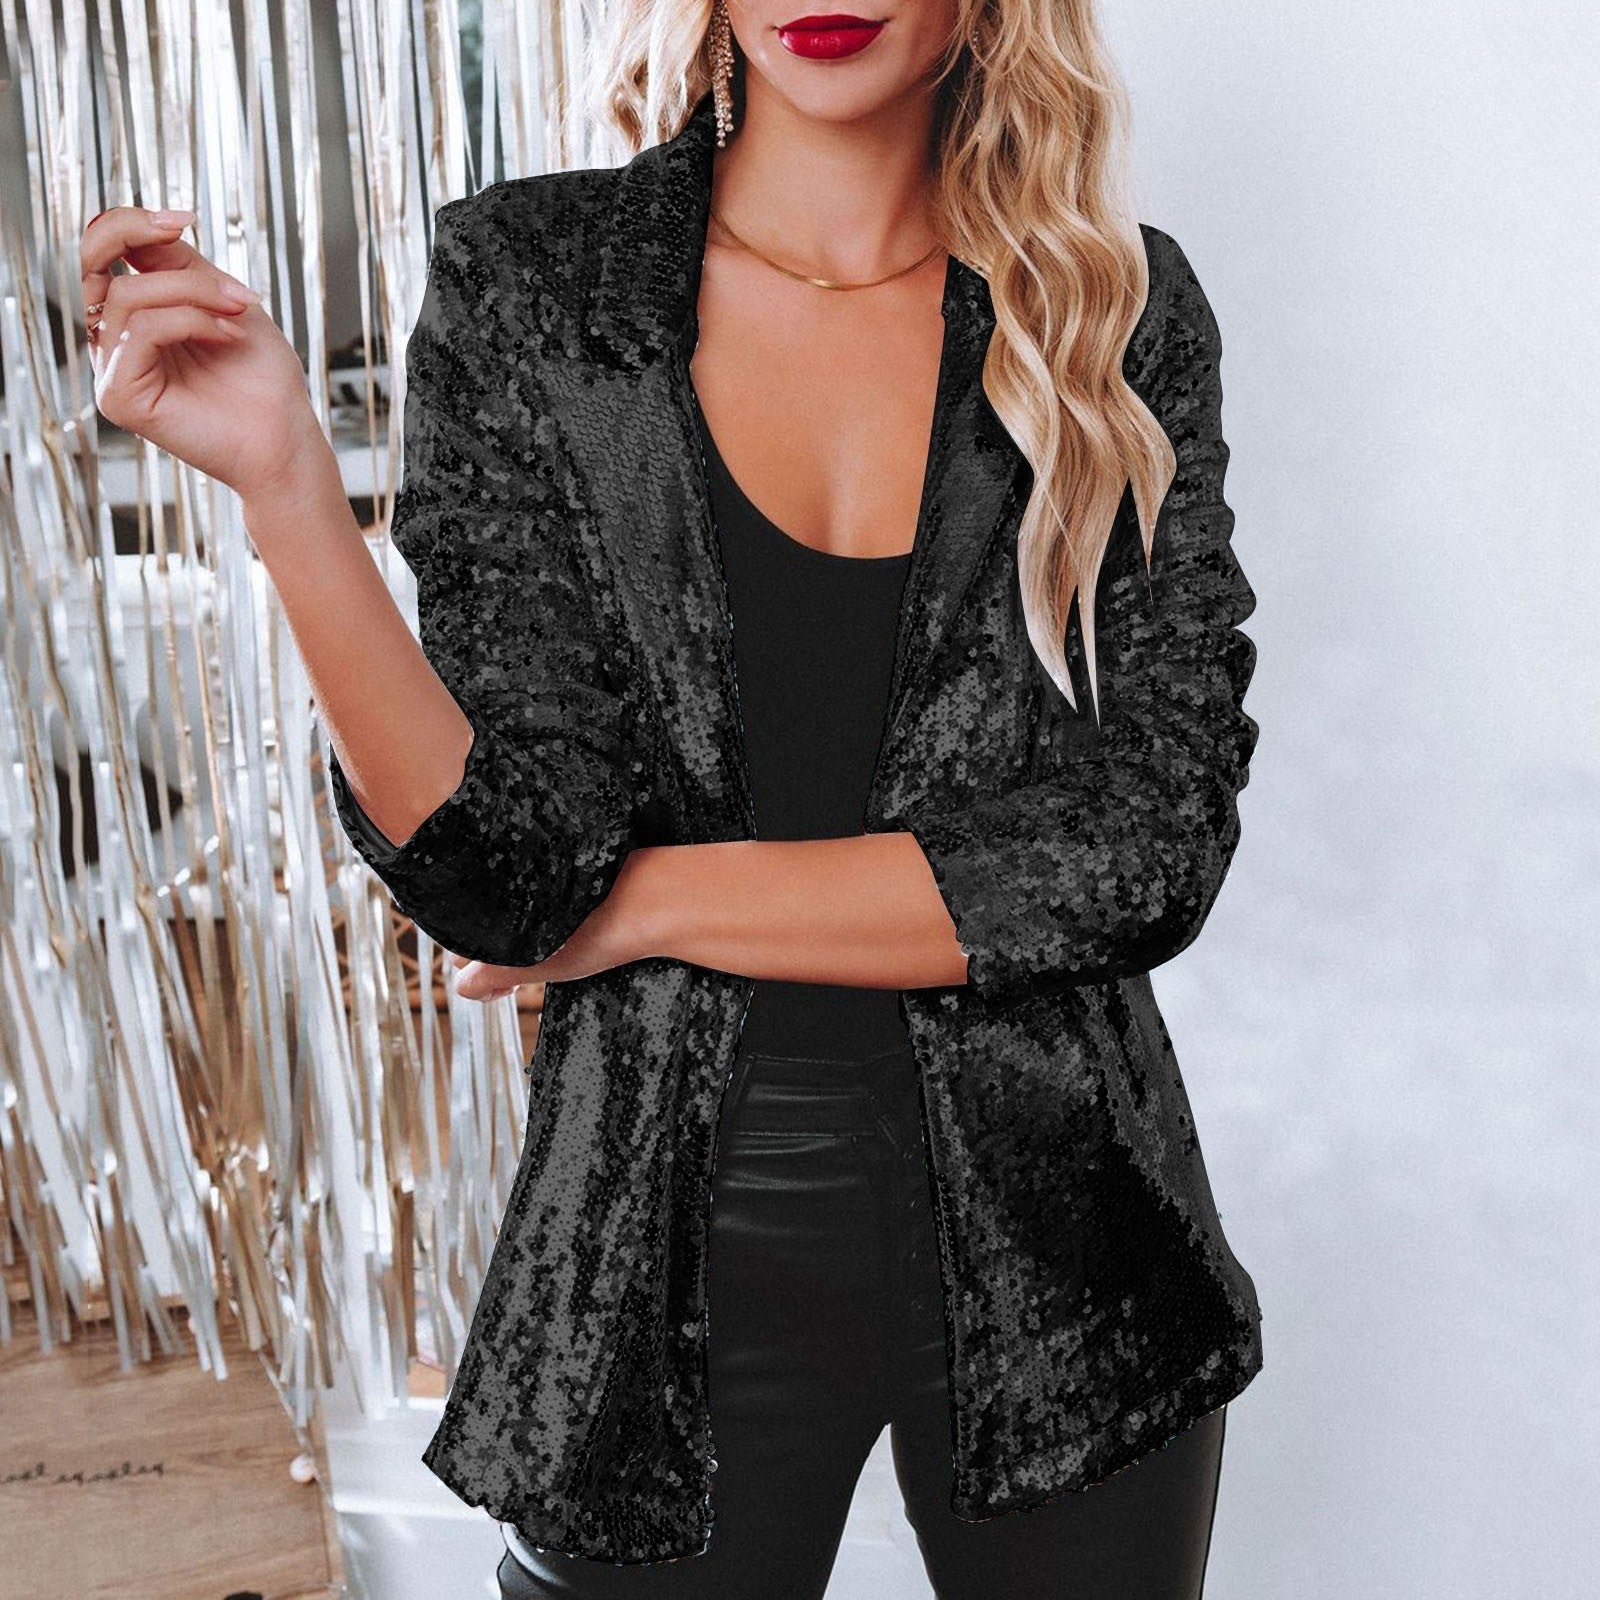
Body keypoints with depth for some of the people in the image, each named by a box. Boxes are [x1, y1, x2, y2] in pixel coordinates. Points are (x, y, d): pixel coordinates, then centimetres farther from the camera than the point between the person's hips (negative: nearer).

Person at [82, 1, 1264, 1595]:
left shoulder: (1121, 307, -2)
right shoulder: (521, 283, -5)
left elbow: (1152, 842, -11)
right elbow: (508, 877, -11)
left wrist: (653, 898, -13)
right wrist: (285, 480, -24)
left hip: (1055, 1244, 2)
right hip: (675, 1259, -1)